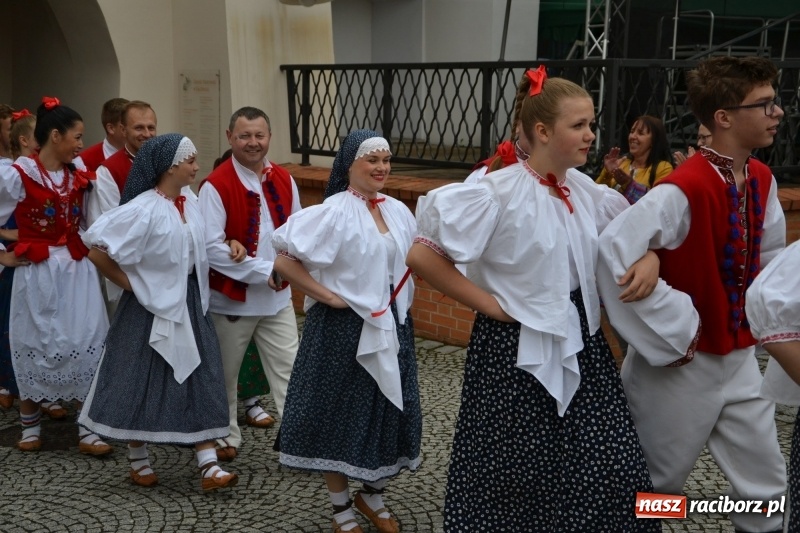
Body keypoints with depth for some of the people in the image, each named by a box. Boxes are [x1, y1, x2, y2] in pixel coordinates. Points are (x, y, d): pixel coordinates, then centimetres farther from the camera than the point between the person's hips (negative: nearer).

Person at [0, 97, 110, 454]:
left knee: (86, 346, 0)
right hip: (37, 273, -4)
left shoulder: (79, 172, 5)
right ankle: (30, 427, 24)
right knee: (35, 347, 7)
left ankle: (88, 430, 8)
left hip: (77, 270, 4)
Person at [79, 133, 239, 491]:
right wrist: (129, 283, -12)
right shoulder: (143, 209, -19)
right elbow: (97, 249, -19)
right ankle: (138, 461, 25)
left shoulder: (189, 203, 3)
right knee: (143, 384, 7)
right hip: (151, 307, -7)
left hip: (188, 304, 7)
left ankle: (208, 466, 5)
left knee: (199, 382, 3)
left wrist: (196, 292, 9)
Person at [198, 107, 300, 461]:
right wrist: (263, 271, -20)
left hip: (278, 296, 4)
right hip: (231, 296, -4)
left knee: (289, 369, 4)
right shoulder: (216, 186, -15)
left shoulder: (284, 181, 3)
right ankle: (226, 436, 31)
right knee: (225, 374, 13)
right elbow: (211, 248, -21)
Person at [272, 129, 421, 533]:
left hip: (391, 326, 6)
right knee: (341, 414, 5)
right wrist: (327, 296, -17)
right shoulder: (333, 213, -14)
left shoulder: (398, 211, 6)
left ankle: (372, 496, 35)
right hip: (344, 328, -6)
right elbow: (284, 261, -18)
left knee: (389, 411, 13)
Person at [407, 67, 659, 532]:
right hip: (517, 352, -6)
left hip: (581, 347, 6)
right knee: (515, 481, 9)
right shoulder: (499, 193, -16)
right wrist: (488, 304, -15)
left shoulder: (589, 193, 3)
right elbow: (422, 256, -19)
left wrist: (650, 259, -2)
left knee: (612, 477, 5)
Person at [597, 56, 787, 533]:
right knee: (656, 482, 12)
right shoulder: (685, 189, -25)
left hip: (739, 356, 7)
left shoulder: (762, 180, 1)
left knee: (767, 482, 14)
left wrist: (757, 314, 8)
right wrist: (672, 331, -25)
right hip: (684, 361, -7)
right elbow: (614, 249, -34)